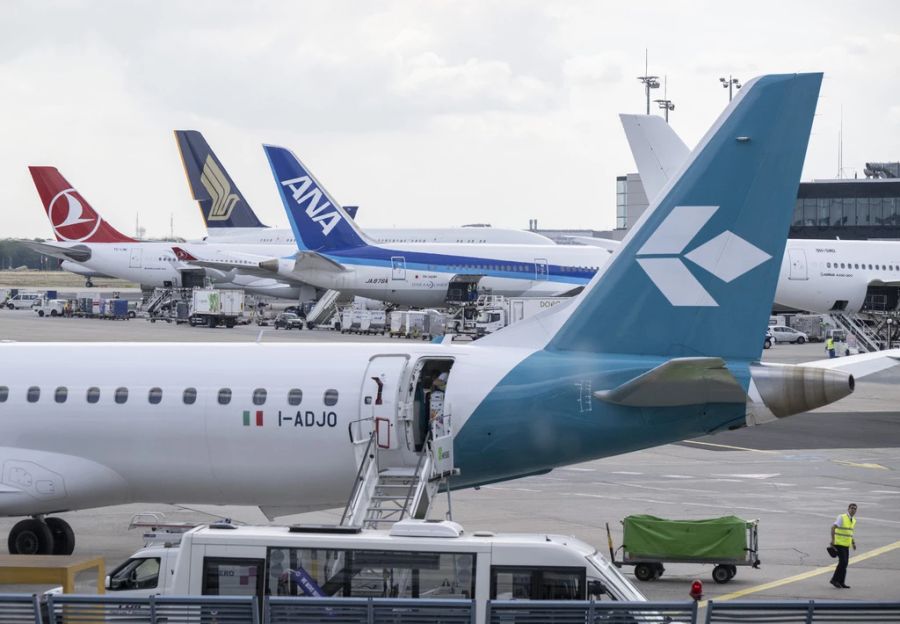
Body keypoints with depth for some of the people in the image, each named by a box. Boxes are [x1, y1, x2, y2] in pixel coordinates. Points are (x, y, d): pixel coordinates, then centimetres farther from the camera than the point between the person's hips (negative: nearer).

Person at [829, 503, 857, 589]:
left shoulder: (853, 520, 13)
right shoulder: (842, 517, -11)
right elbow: (833, 527, -20)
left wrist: (853, 542, 14)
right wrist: (833, 540, -29)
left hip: (846, 545, 8)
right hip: (839, 543, -8)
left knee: (844, 563, 7)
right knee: (843, 562, -14)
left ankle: (841, 582, 12)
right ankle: (834, 579, -4)